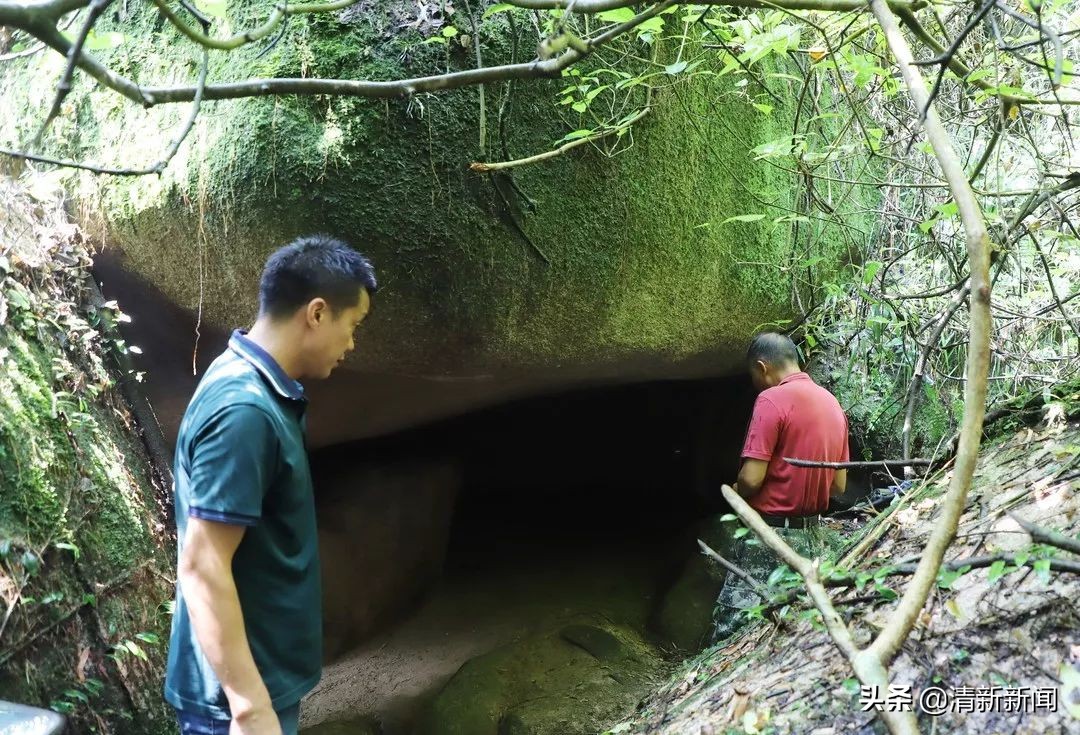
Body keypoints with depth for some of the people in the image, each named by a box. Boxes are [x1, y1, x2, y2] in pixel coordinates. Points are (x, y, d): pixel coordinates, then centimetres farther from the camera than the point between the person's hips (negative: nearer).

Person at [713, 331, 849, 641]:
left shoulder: (772, 399, -13)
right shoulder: (832, 403, 11)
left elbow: (751, 478, -18)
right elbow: (838, 486, 14)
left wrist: (734, 492, 2)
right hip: (813, 537, 8)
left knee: (733, 628, -4)